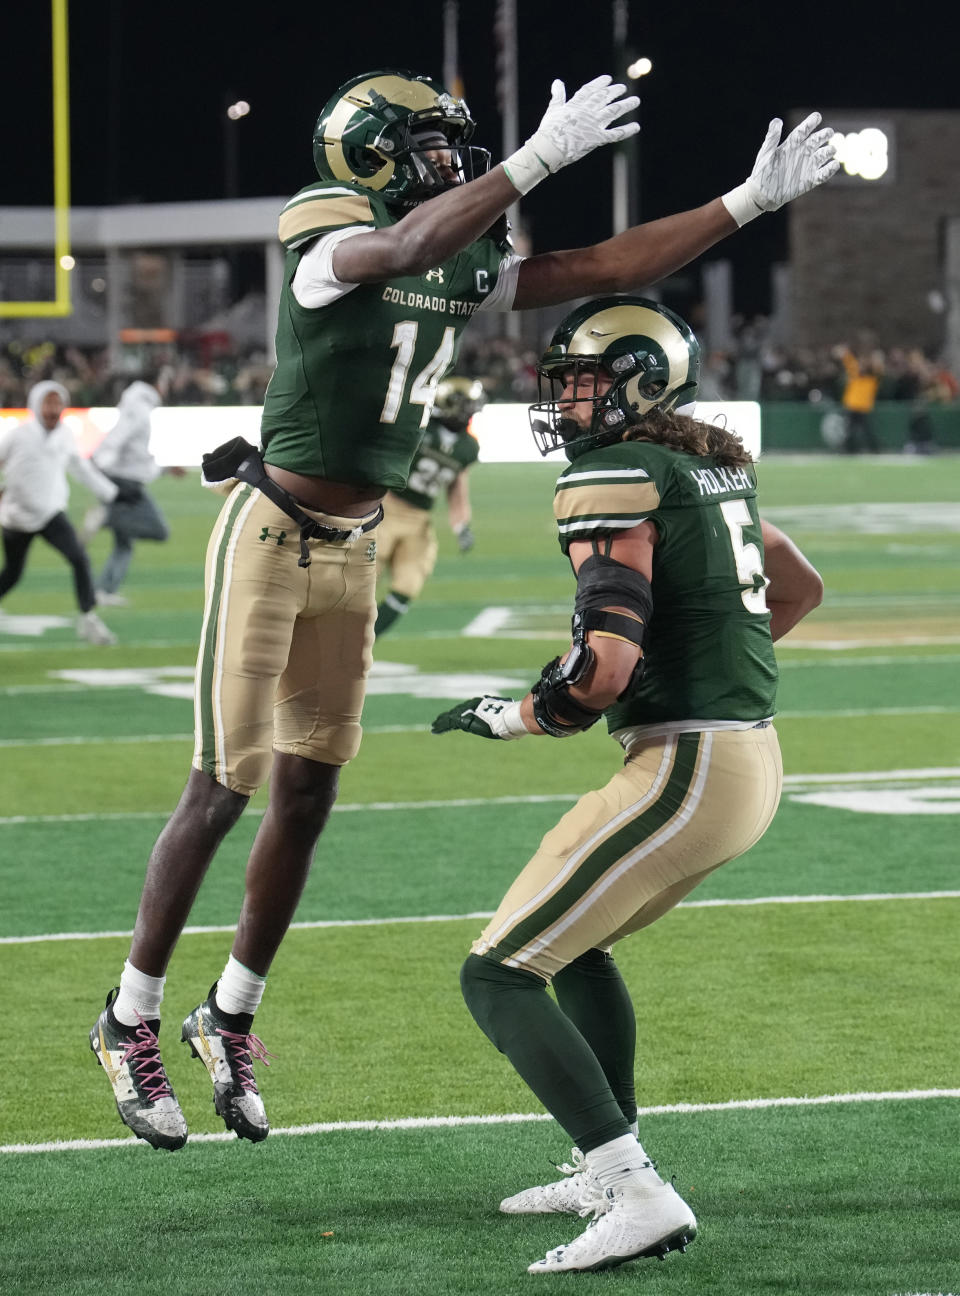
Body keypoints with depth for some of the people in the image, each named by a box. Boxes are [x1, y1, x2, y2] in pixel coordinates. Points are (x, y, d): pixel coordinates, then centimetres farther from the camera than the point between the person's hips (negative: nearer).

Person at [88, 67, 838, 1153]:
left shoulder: (464, 270, 4)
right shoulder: (329, 250, -19)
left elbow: (607, 269, 5)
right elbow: (402, 248, -42)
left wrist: (750, 200, 1)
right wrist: (539, 158, -47)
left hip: (352, 549, 7)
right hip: (271, 535, -7)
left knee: (306, 796, 9)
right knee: (222, 791, -4)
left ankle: (230, 1019, 23)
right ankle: (129, 1023, 8)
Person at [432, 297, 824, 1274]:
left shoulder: (615, 479, -13)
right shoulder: (714, 467, 15)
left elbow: (605, 667, -22)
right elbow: (799, 589, 31)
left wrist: (509, 717, -5)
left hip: (683, 771, -10)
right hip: (752, 760, 10)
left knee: (497, 977, -6)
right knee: (574, 942, 30)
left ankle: (637, 1197, -17)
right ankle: (607, 1170, 33)